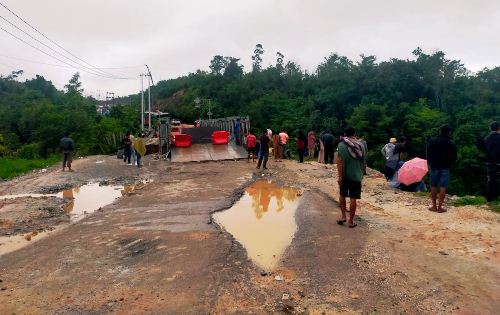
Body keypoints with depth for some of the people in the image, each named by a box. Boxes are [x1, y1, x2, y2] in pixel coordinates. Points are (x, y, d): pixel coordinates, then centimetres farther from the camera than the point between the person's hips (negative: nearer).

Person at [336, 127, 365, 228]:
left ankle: (343, 216, 14)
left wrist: (340, 176, -11)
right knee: (353, 198, 4)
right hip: (356, 175, 1)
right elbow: (362, 161, 11)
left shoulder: (341, 145, -6)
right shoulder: (360, 145, 3)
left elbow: (339, 161, -12)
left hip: (345, 175, -1)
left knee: (342, 195, 18)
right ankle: (351, 221, 10)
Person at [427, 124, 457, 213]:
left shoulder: (432, 141, -2)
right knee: (443, 187, 0)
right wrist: (448, 163, 15)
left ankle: (434, 206, 10)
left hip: (434, 166, 1)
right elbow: (454, 157, -1)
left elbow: (428, 154, 0)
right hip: (445, 167, -1)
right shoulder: (451, 144, -5)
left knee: (433, 186, 8)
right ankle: (440, 207, -1)